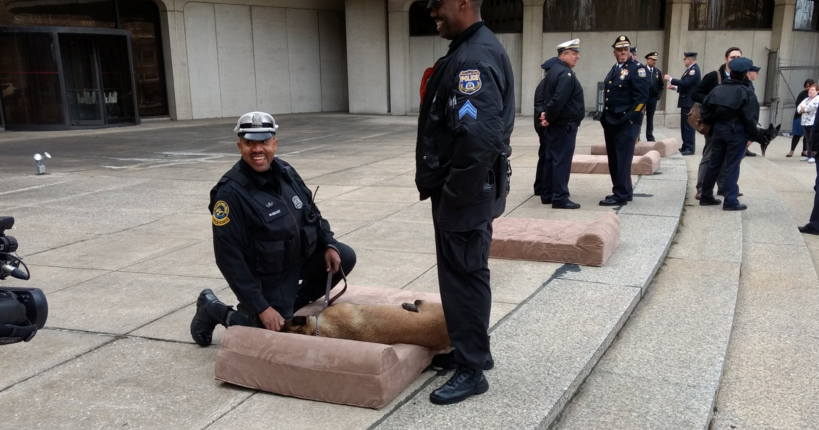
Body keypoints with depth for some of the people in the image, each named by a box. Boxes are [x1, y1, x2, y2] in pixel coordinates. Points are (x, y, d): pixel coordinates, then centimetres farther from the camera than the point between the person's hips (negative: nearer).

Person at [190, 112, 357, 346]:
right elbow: (229, 259, -25)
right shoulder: (230, 193, -26)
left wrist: (329, 245, -2)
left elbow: (311, 211, 13)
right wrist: (261, 308, -25)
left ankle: (294, 301, 18)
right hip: (264, 275, -6)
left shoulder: (284, 171, -5)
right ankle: (213, 309, 17)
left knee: (345, 258, -3)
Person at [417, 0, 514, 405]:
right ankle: (471, 350, 34)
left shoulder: (475, 58, -21)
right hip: (464, 189, 10)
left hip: (466, 193, -10)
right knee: (461, 275, 19)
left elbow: (479, 139, -31)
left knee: (464, 278, 1)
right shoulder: (469, 50, 12)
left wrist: (452, 193, -20)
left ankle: (472, 370, 14)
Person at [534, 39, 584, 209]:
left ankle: (547, 195, 20)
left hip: (555, 125, 10)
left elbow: (542, 95, 15)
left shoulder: (553, 71, 15)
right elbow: (559, 100, -27)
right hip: (564, 125, -10)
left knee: (550, 159, 13)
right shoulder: (566, 74, -17)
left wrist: (544, 113, 3)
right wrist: (550, 118, -15)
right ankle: (560, 198, -5)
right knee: (562, 161, -7)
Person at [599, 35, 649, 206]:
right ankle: (624, 190, 23)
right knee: (613, 159, 12)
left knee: (622, 159, -5)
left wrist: (629, 118, -18)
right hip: (610, 122, 8)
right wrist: (606, 118, 14)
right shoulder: (614, 69, 17)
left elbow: (642, 97, -14)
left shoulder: (637, 69, -7)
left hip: (626, 123, -8)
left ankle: (621, 195, -1)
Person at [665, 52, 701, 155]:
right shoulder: (691, 69, 16)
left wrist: (670, 79, -19)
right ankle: (686, 146, 19)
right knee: (684, 125, 13)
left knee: (688, 125, -8)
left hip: (689, 102, -10)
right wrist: (675, 87, 14)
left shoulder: (694, 69, -15)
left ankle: (690, 148, -5)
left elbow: (685, 83, -26)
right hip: (686, 102, 10)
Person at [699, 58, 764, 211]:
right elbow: (750, 119, -14)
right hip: (736, 132, -5)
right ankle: (730, 201, 1)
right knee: (732, 166, -1)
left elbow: (706, 111, 5)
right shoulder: (746, 93, -11)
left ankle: (706, 196, 19)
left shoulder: (717, 90, 4)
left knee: (714, 164, 12)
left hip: (718, 130, 5)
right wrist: (756, 135, -3)